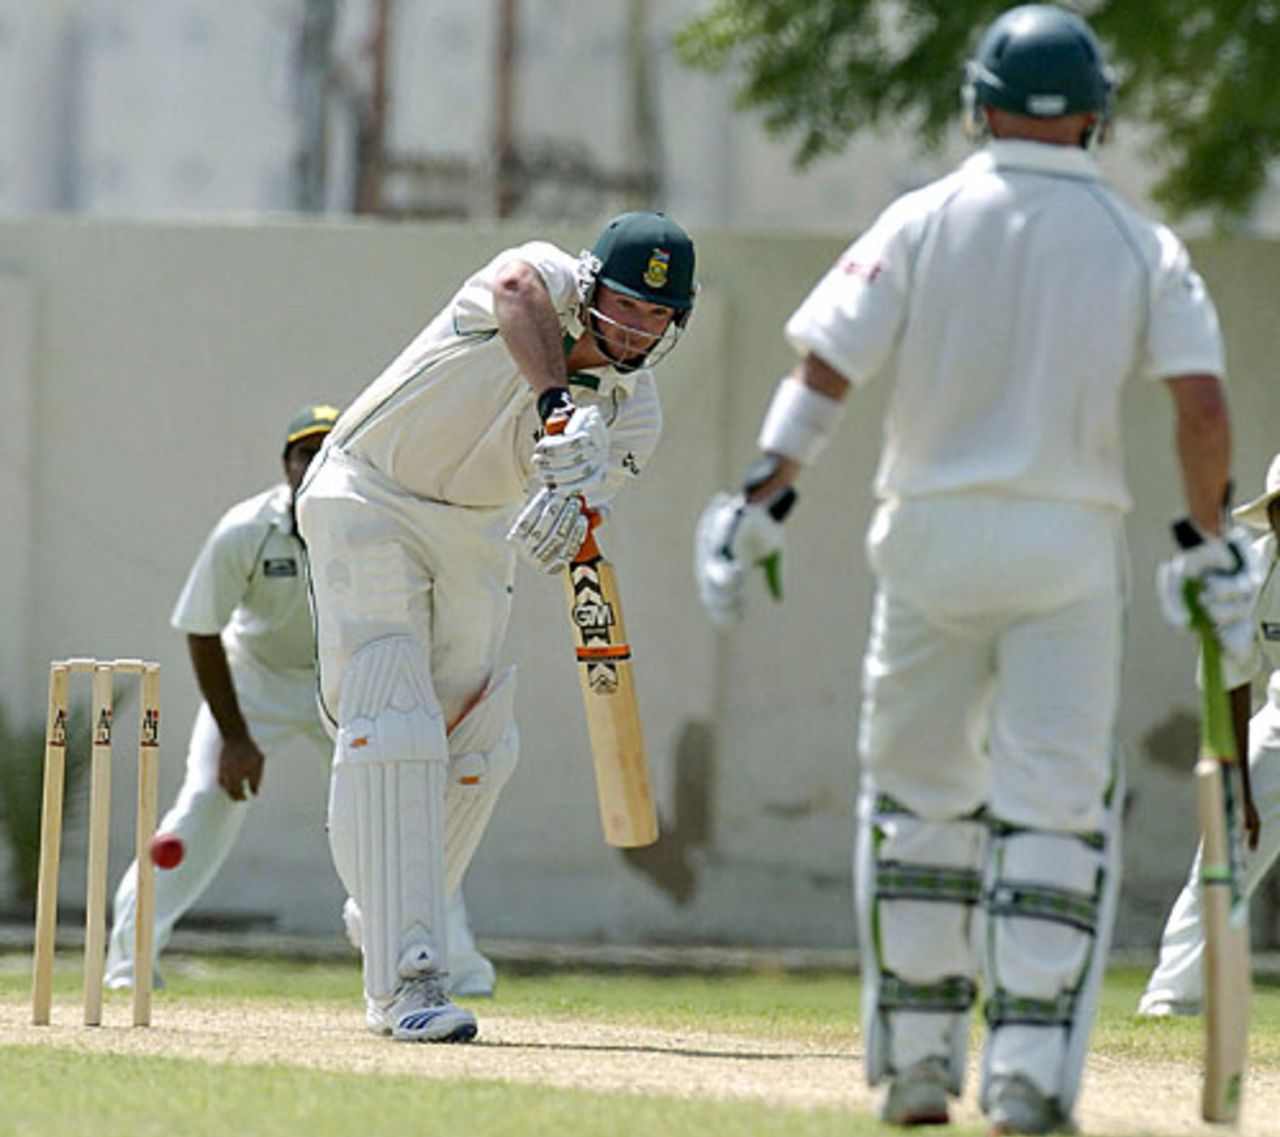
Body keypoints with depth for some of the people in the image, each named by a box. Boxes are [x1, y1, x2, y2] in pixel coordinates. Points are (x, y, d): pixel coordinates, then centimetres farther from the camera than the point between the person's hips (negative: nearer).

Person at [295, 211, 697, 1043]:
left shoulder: (633, 417, -5)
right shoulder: (548, 278, -21)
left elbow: (586, 494, -21)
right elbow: (517, 291, -46)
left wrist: (567, 517, -46)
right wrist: (555, 404, -62)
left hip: (474, 537, 7)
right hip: (370, 501, -7)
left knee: (475, 749, 12)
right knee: (394, 729, -18)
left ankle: (397, 972, 30)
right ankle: (408, 979, -25)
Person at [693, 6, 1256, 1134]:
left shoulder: (922, 222, -1)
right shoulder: (1141, 245, 0)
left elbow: (824, 374, -8)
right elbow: (1203, 405, -8)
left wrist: (759, 502, -5)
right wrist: (1210, 541, 4)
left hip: (932, 533, 1)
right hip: (1069, 548, -1)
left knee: (915, 795, 14)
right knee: (1056, 809, 1)